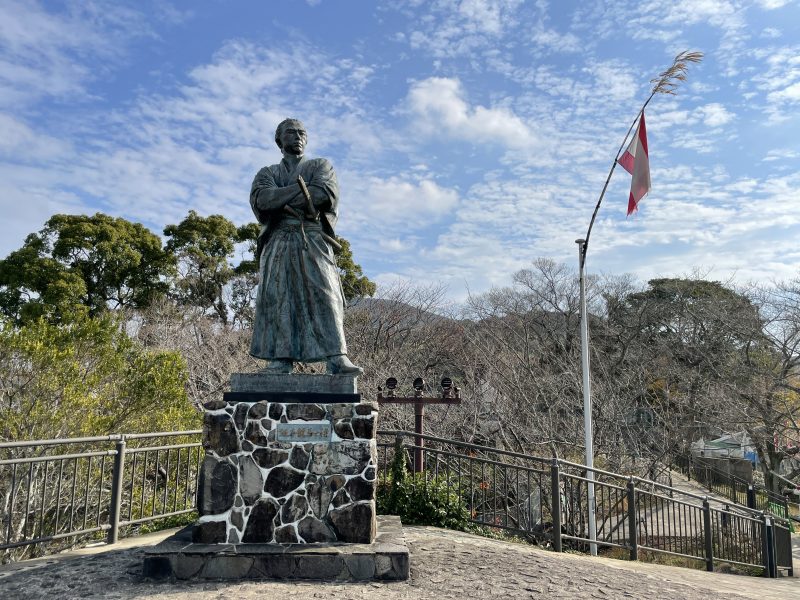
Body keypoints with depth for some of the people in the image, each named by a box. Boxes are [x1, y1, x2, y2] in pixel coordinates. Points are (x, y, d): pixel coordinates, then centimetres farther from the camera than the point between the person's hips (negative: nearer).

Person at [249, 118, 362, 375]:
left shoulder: (321, 166, 19)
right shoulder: (267, 173, 22)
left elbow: (325, 193, -4)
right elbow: (261, 198, -1)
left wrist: (281, 201, -4)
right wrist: (304, 186, -5)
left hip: (313, 240, -1)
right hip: (278, 241, 2)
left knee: (324, 295, -14)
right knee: (277, 298, -10)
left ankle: (337, 359, -20)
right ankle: (279, 364, -11)